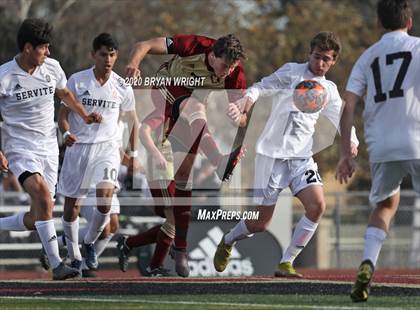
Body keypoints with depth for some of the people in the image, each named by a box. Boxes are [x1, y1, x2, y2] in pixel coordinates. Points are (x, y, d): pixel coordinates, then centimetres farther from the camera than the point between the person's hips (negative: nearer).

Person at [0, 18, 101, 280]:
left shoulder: (52, 67, 3)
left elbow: (65, 93, 23)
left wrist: (85, 116, 10)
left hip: (49, 149, 6)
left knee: (37, 218, 2)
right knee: (43, 194, -30)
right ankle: (56, 264, -29)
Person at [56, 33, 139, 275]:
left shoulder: (122, 87, 2)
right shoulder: (77, 81, -3)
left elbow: (133, 120, 15)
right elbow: (64, 114, 1)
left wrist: (133, 153, 14)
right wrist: (67, 133, -20)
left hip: (108, 148, 0)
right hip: (78, 147, 0)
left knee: (105, 199, -22)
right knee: (72, 207, 3)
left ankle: (90, 243, 4)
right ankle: (75, 258, 23)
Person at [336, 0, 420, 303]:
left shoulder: (368, 57, 16)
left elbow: (349, 105, 8)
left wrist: (346, 153, 9)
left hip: (380, 147, 4)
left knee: (385, 206, 22)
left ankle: (367, 265, 1)